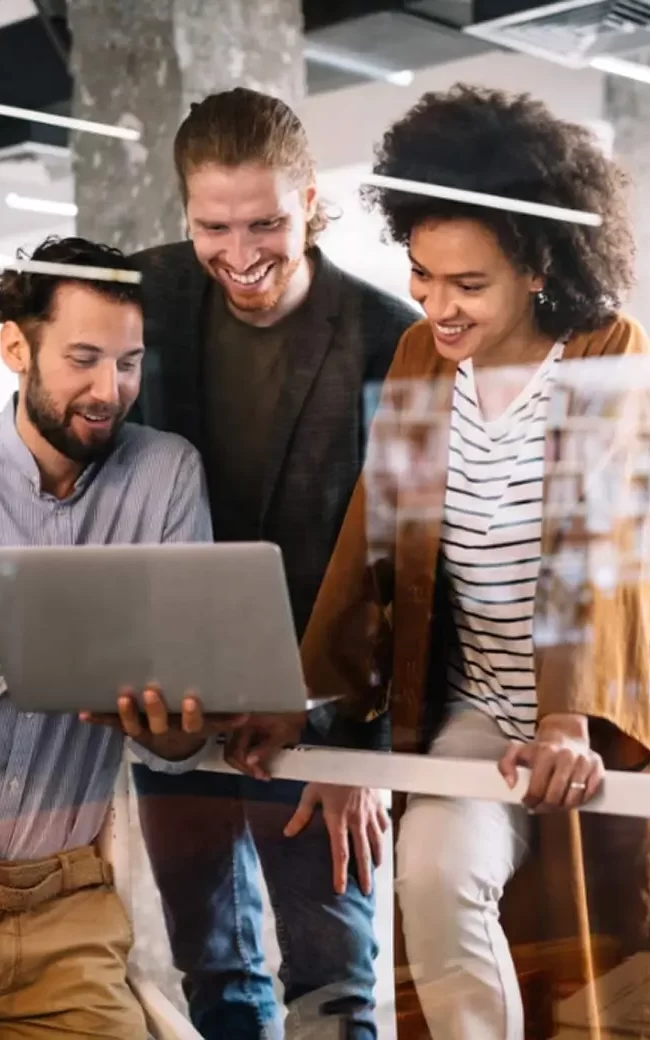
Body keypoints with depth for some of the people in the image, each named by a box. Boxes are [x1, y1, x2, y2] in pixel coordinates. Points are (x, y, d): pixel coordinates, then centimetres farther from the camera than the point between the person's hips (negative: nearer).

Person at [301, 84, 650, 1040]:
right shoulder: (419, 358, 2)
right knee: (434, 874, -20)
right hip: (476, 708, 2)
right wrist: (308, 696, -8)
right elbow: (371, 537, 0)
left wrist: (568, 721, -34)